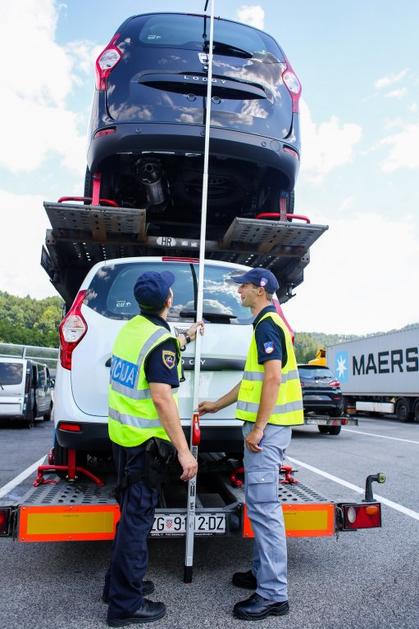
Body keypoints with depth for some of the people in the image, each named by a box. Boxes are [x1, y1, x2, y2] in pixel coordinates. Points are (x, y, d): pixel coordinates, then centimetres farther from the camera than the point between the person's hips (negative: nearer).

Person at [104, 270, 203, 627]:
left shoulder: (132, 328, 6)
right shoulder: (160, 340, -21)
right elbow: (161, 398, -26)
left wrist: (187, 338, 40)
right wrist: (183, 451, -23)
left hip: (123, 435, 9)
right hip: (144, 441, -9)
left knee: (132, 512, 22)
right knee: (138, 517, 3)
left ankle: (119, 584, 36)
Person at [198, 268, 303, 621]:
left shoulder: (267, 325, -12)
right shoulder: (268, 324, 19)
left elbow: (272, 378, -22)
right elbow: (252, 379, 23)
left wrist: (258, 428, -22)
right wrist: (218, 405, 27)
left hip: (267, 426, -11)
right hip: (267, 424, 11)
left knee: (263, 506, -6)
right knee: (261, 504, 17)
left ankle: (273, 594, 2)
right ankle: (263, 573, 28)